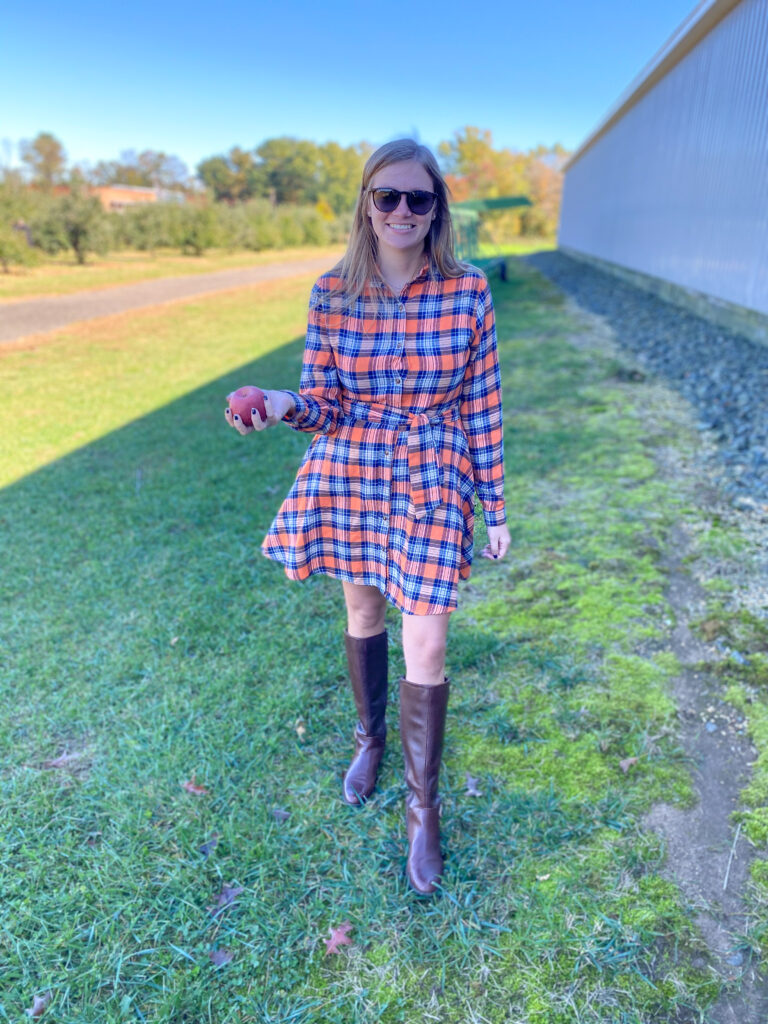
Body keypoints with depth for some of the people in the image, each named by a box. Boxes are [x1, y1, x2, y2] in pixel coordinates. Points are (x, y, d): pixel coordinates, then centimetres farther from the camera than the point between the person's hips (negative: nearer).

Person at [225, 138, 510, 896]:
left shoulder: (466, 290, -7)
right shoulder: (332, 292, -4)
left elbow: (481, 407, -3)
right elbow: (326, 402, -3)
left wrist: (495, 508, 0)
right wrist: (283, 405, -27)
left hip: (434, 480, -2)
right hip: (350, 472, 2)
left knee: (426, 646, -1)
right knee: (361, 613, 19)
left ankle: (422, 807, 21)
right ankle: (369, 737, 47)